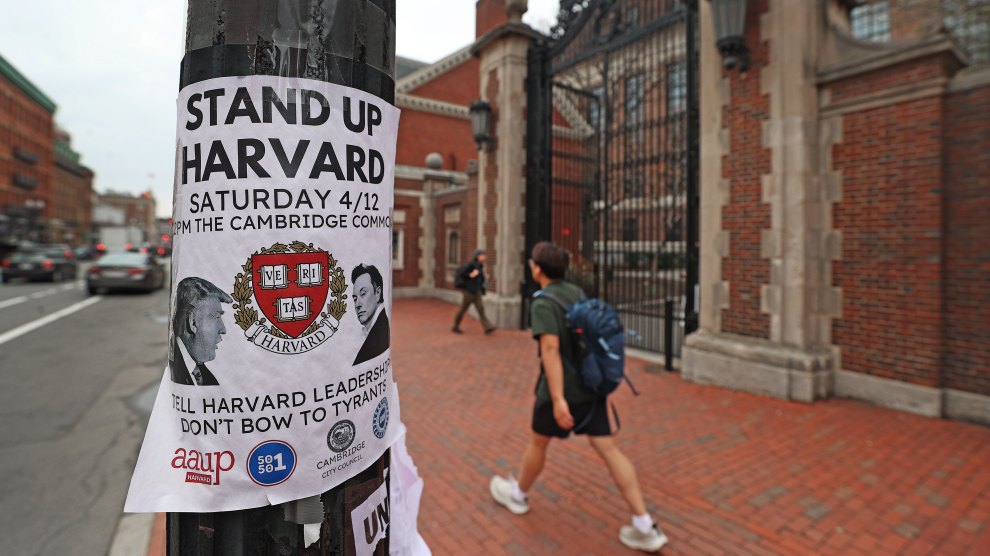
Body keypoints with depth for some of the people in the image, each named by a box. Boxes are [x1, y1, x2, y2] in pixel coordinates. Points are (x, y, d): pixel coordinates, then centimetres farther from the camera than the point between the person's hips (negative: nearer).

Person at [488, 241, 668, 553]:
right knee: (608, 449, 7)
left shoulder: (543, 303, -18)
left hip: (562, 390, -6)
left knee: (538, 441, 16)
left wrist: (557, 399, -29)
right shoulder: (578, 293, 7)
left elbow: (550, 349, -27)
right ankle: (645, 527, 8)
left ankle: (517, 494, 40)